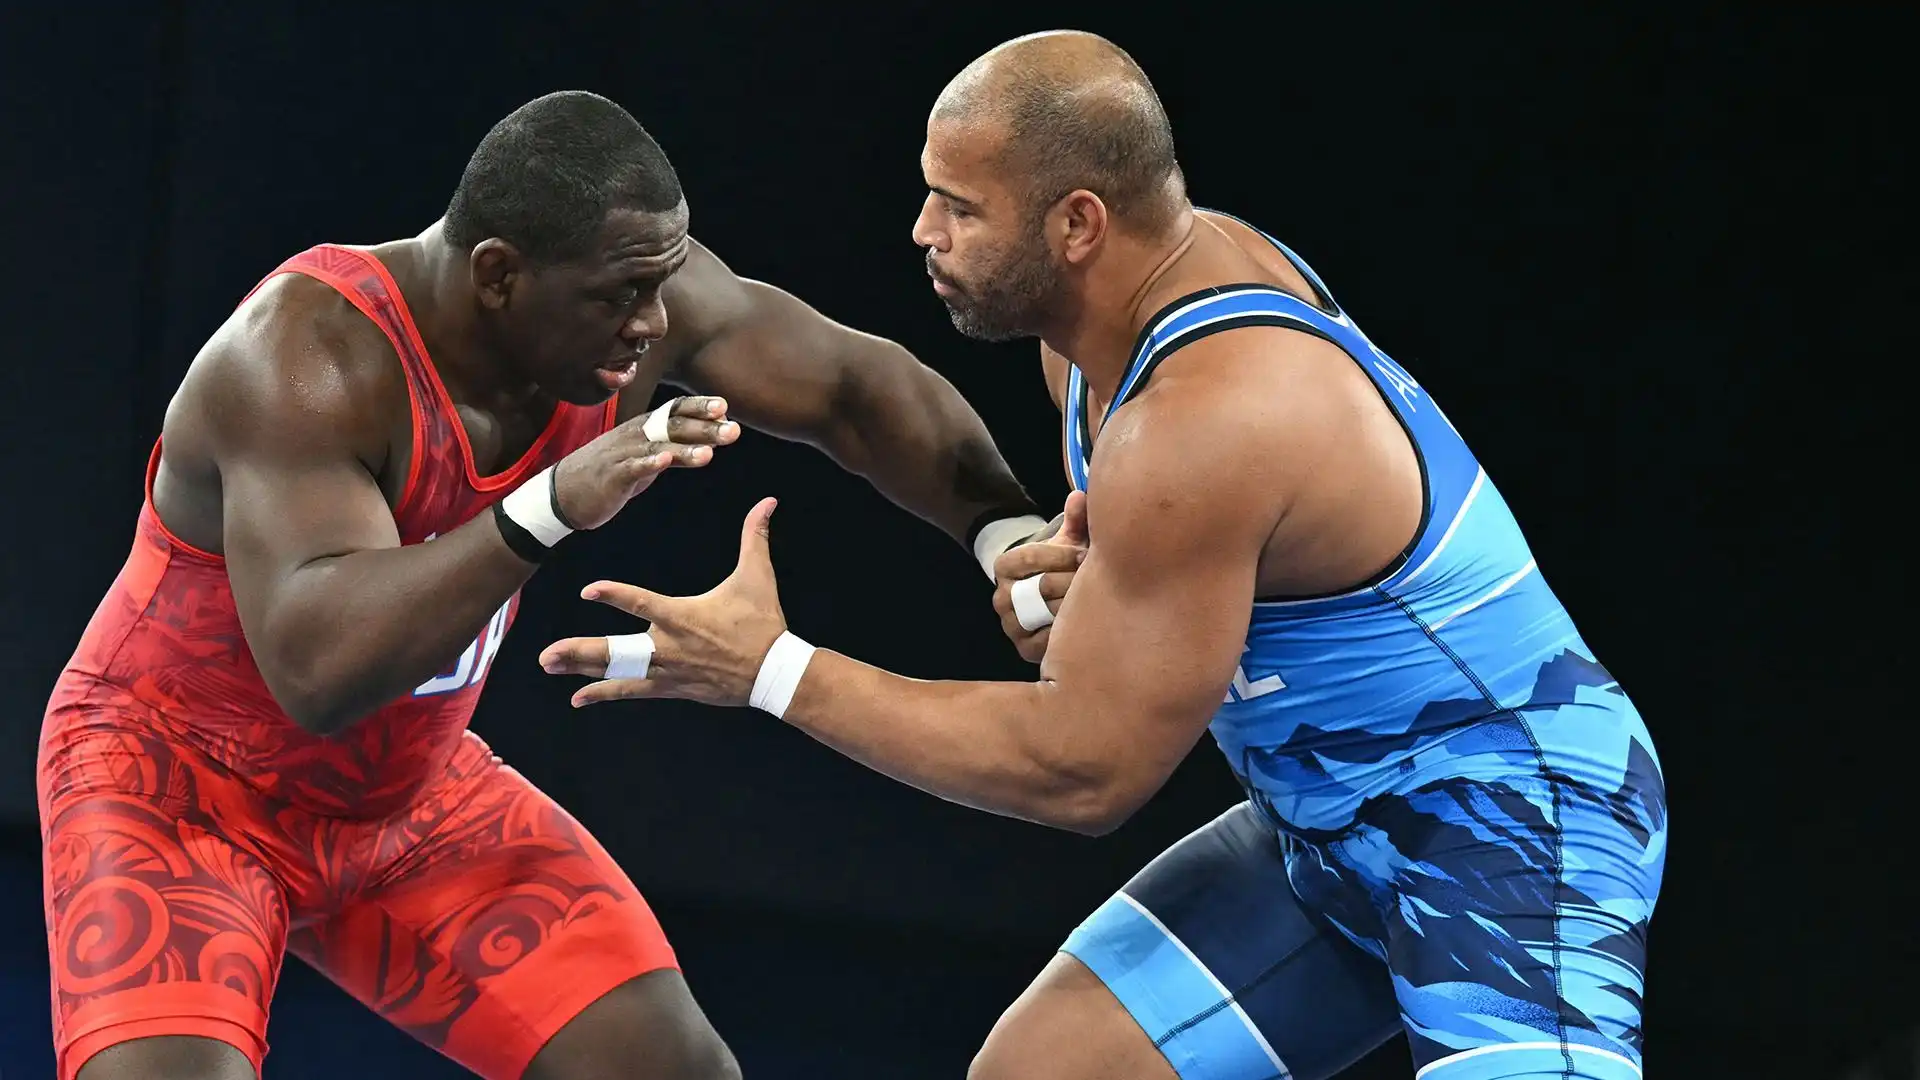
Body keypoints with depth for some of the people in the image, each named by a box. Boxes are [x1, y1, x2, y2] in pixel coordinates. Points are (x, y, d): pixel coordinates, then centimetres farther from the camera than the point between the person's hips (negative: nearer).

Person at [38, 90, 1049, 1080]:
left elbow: (856, 386, 1)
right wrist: (551, 507, -51)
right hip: (174, 782, -6)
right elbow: (317, 666, -44)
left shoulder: (631, 280, -14)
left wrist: (1009, 530, -6)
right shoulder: (310, 354, -33)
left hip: (410, 788, 6)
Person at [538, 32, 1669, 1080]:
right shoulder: (1189, 259, -1)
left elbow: (1081, 768, -22)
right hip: (1333, 819, 10)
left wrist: (772, 670, -17)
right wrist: (1057, 569, -4)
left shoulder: (1202, 422, -29)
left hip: (1512, 825, -10)